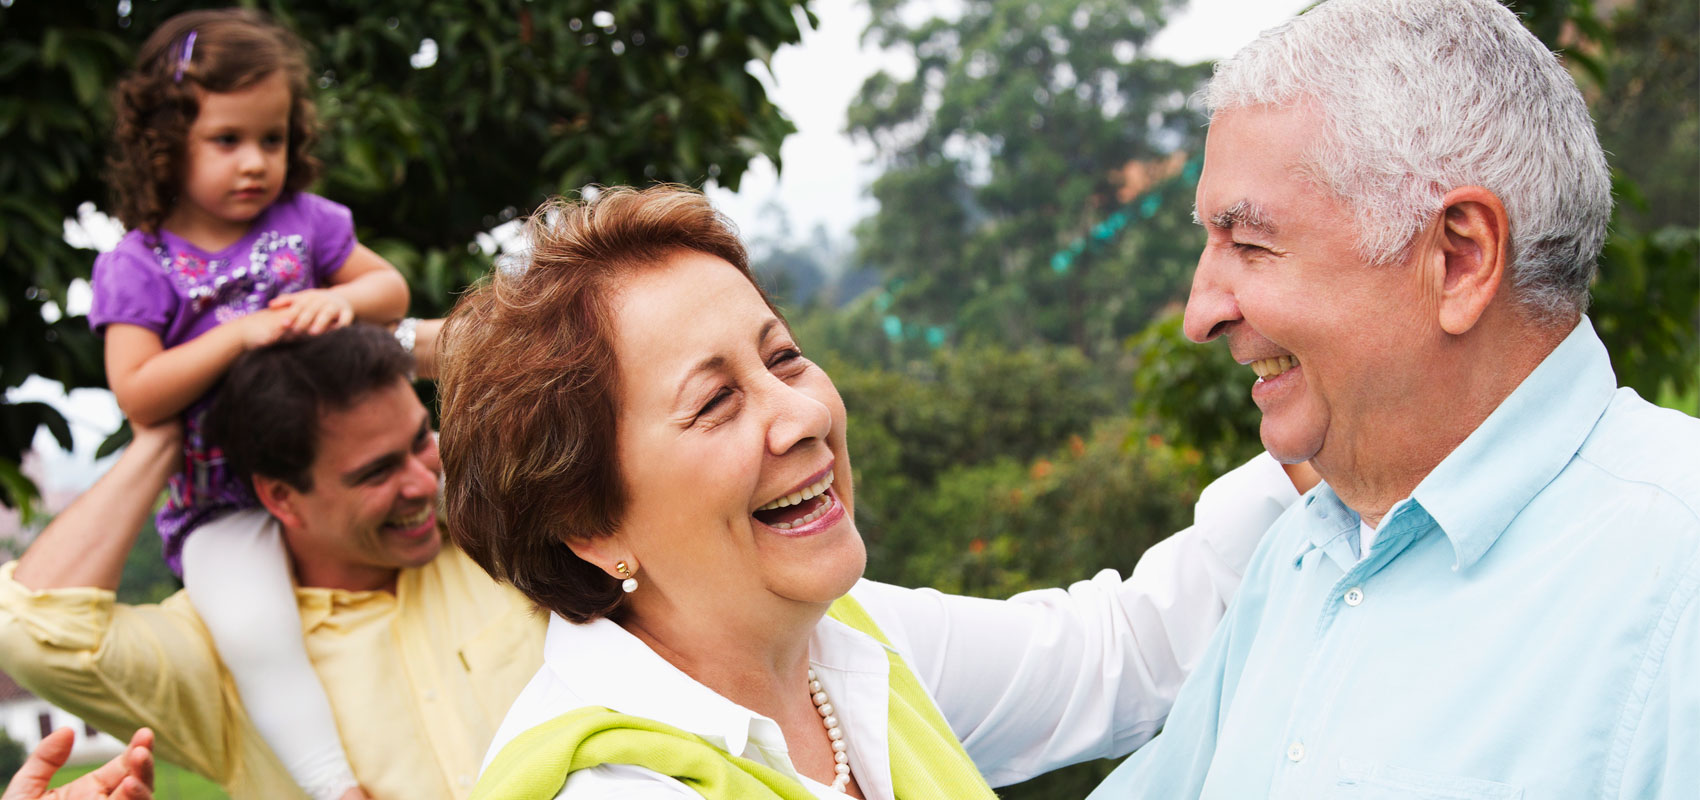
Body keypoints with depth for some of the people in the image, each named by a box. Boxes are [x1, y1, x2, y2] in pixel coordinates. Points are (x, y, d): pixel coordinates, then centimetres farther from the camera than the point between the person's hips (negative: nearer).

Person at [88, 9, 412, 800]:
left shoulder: (304, 221, 5)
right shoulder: (138, 266, -6)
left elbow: (392, 289, 10)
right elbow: (137, 396, -15)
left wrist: (342, 300, -13)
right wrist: (240, 333, -23)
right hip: (222, 505, -5)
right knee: (253, 631, -30)